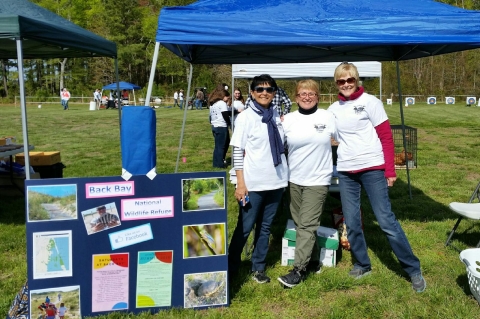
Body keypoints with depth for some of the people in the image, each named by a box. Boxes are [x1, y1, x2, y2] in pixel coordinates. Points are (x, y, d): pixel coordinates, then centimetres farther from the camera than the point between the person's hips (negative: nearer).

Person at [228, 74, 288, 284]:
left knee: (265, 227, 12)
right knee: (244, 227, 4)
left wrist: (285, 174, 10)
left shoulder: (277, 115, 6)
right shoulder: (245, 117, -6)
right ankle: (231, 267, 21)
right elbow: (237, 151, -9)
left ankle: (258, 268, 25)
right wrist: (240, 183, -13)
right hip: (253, 183, -4)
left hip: (275, 181, 4)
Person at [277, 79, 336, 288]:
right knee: (300, 223, 12)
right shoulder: (288, 119, 2)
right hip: (293, 180, 3)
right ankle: (312, 257, 31)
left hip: (317, 180, -3)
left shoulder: (328, 117, -2)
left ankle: (298, 270, 0)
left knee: (307, 225, -5)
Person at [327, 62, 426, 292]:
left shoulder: (370, 102, -3)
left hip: (372, 169, -4)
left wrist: (390, 170, -8)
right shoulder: (333, 109, 9)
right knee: (351, 223, 7)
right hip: (345, 172, 4)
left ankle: (413, 270, 9)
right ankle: (362, 264, 27)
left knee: (386, 221, -5)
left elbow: (386, 136, -4)